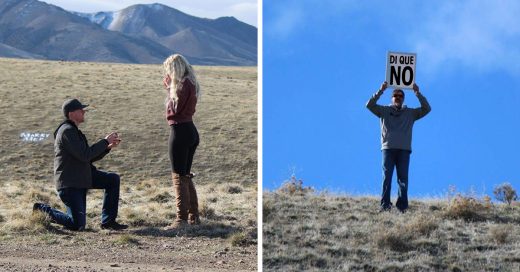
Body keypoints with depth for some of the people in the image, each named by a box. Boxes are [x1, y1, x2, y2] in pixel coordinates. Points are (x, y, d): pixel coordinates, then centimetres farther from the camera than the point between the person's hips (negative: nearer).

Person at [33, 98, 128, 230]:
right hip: (69, 182, -10)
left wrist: (108, 147, 5)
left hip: (82, 177, 10)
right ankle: (44, 210, 7)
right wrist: (105, 141, -15)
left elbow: (90, 158, 19)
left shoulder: (74, 131, 17)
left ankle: (107, 221, 4)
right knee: (78, 226, -13)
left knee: (113, 179, 0)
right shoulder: (67, 131, -16)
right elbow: (84, 155, -23)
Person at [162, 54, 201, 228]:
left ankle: (182, 219, -6)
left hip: (180, 131, -10)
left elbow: (174, 109, -15)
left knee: (179, 176, -6)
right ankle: (194, 217, 21)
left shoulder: (183, 85, -16)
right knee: (186, 176, 17)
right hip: (191, 130, 10)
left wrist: (169, 89, -9)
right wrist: (170, 87, 6)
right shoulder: (191, 84, 13)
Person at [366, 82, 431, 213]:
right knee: (387, 177, -8)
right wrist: (381, 91, -6)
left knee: (403, 178, -4)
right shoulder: (384, 111, 14)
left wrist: (418, 93, 0)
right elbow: (370, 105, 2)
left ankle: (402, 206, -7)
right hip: (388, 148, -1)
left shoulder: (410, 113, 17)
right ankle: (385, 204, -12)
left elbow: (426, 109, 9)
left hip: (404, 149, 1)